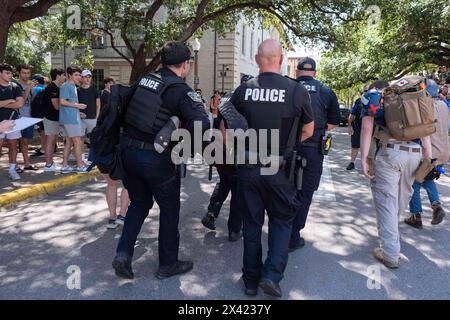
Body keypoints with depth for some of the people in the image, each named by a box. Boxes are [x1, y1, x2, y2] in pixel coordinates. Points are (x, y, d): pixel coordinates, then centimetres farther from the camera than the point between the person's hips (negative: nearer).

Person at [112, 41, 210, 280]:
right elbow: (201, 125, -25)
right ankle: (168, 264, 26)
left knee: (139, 203, 25)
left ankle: (123, 254, 15)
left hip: (128, 150, 6)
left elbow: (129, 110, 14)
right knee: (169, 210, 14)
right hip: (156, 159, -6)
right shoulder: (181, 90, -12)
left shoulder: (145, 80, 7)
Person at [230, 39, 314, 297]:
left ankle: (251, 281, 25)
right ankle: (272, 274, 8)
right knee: (282, 219, 18)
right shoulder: (297, 91, -8)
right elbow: (308, 130, 6)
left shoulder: (243, 90, -4)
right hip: (280, 169, -2)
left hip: (248, 167, 2)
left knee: (252, 222, 14)